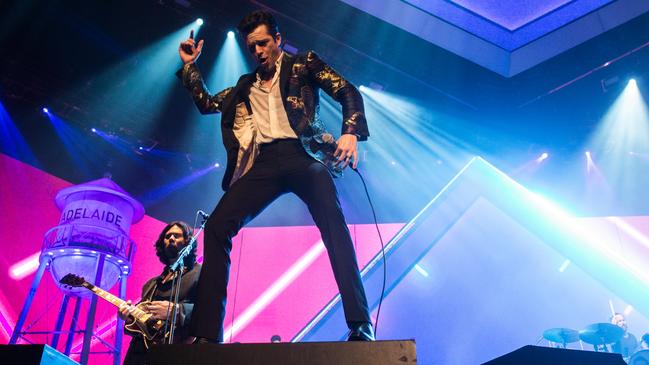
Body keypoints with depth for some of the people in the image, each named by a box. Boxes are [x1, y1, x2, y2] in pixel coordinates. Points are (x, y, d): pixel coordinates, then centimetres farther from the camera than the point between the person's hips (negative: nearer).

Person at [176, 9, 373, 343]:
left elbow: (348, 93, 4)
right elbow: (206, 104, 35)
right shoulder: (246, 85, 29)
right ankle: (206, 333, -11)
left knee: (333, 222, -28)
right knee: (216, 228, -13)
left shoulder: (303, 64, 16)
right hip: (262, 163, 4)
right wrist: (189, 65, 31)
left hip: (301, 154, -4)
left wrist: (349, 133, -14)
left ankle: (360, 327, -28)